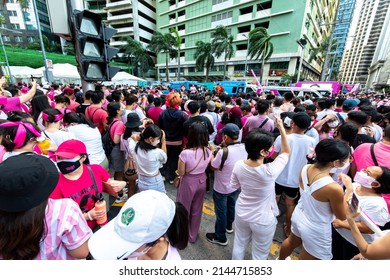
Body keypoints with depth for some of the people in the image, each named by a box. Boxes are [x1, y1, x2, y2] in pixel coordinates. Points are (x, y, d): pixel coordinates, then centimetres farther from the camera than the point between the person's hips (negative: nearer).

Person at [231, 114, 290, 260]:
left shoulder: (238, 165, -20)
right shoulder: (269, 171, -33)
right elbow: (286, 152, -14)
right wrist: (281, 127, -15)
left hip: (241, 213, 5)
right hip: (263, 220, -5)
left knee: (239, 245, 29)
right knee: (259, 254, 23)